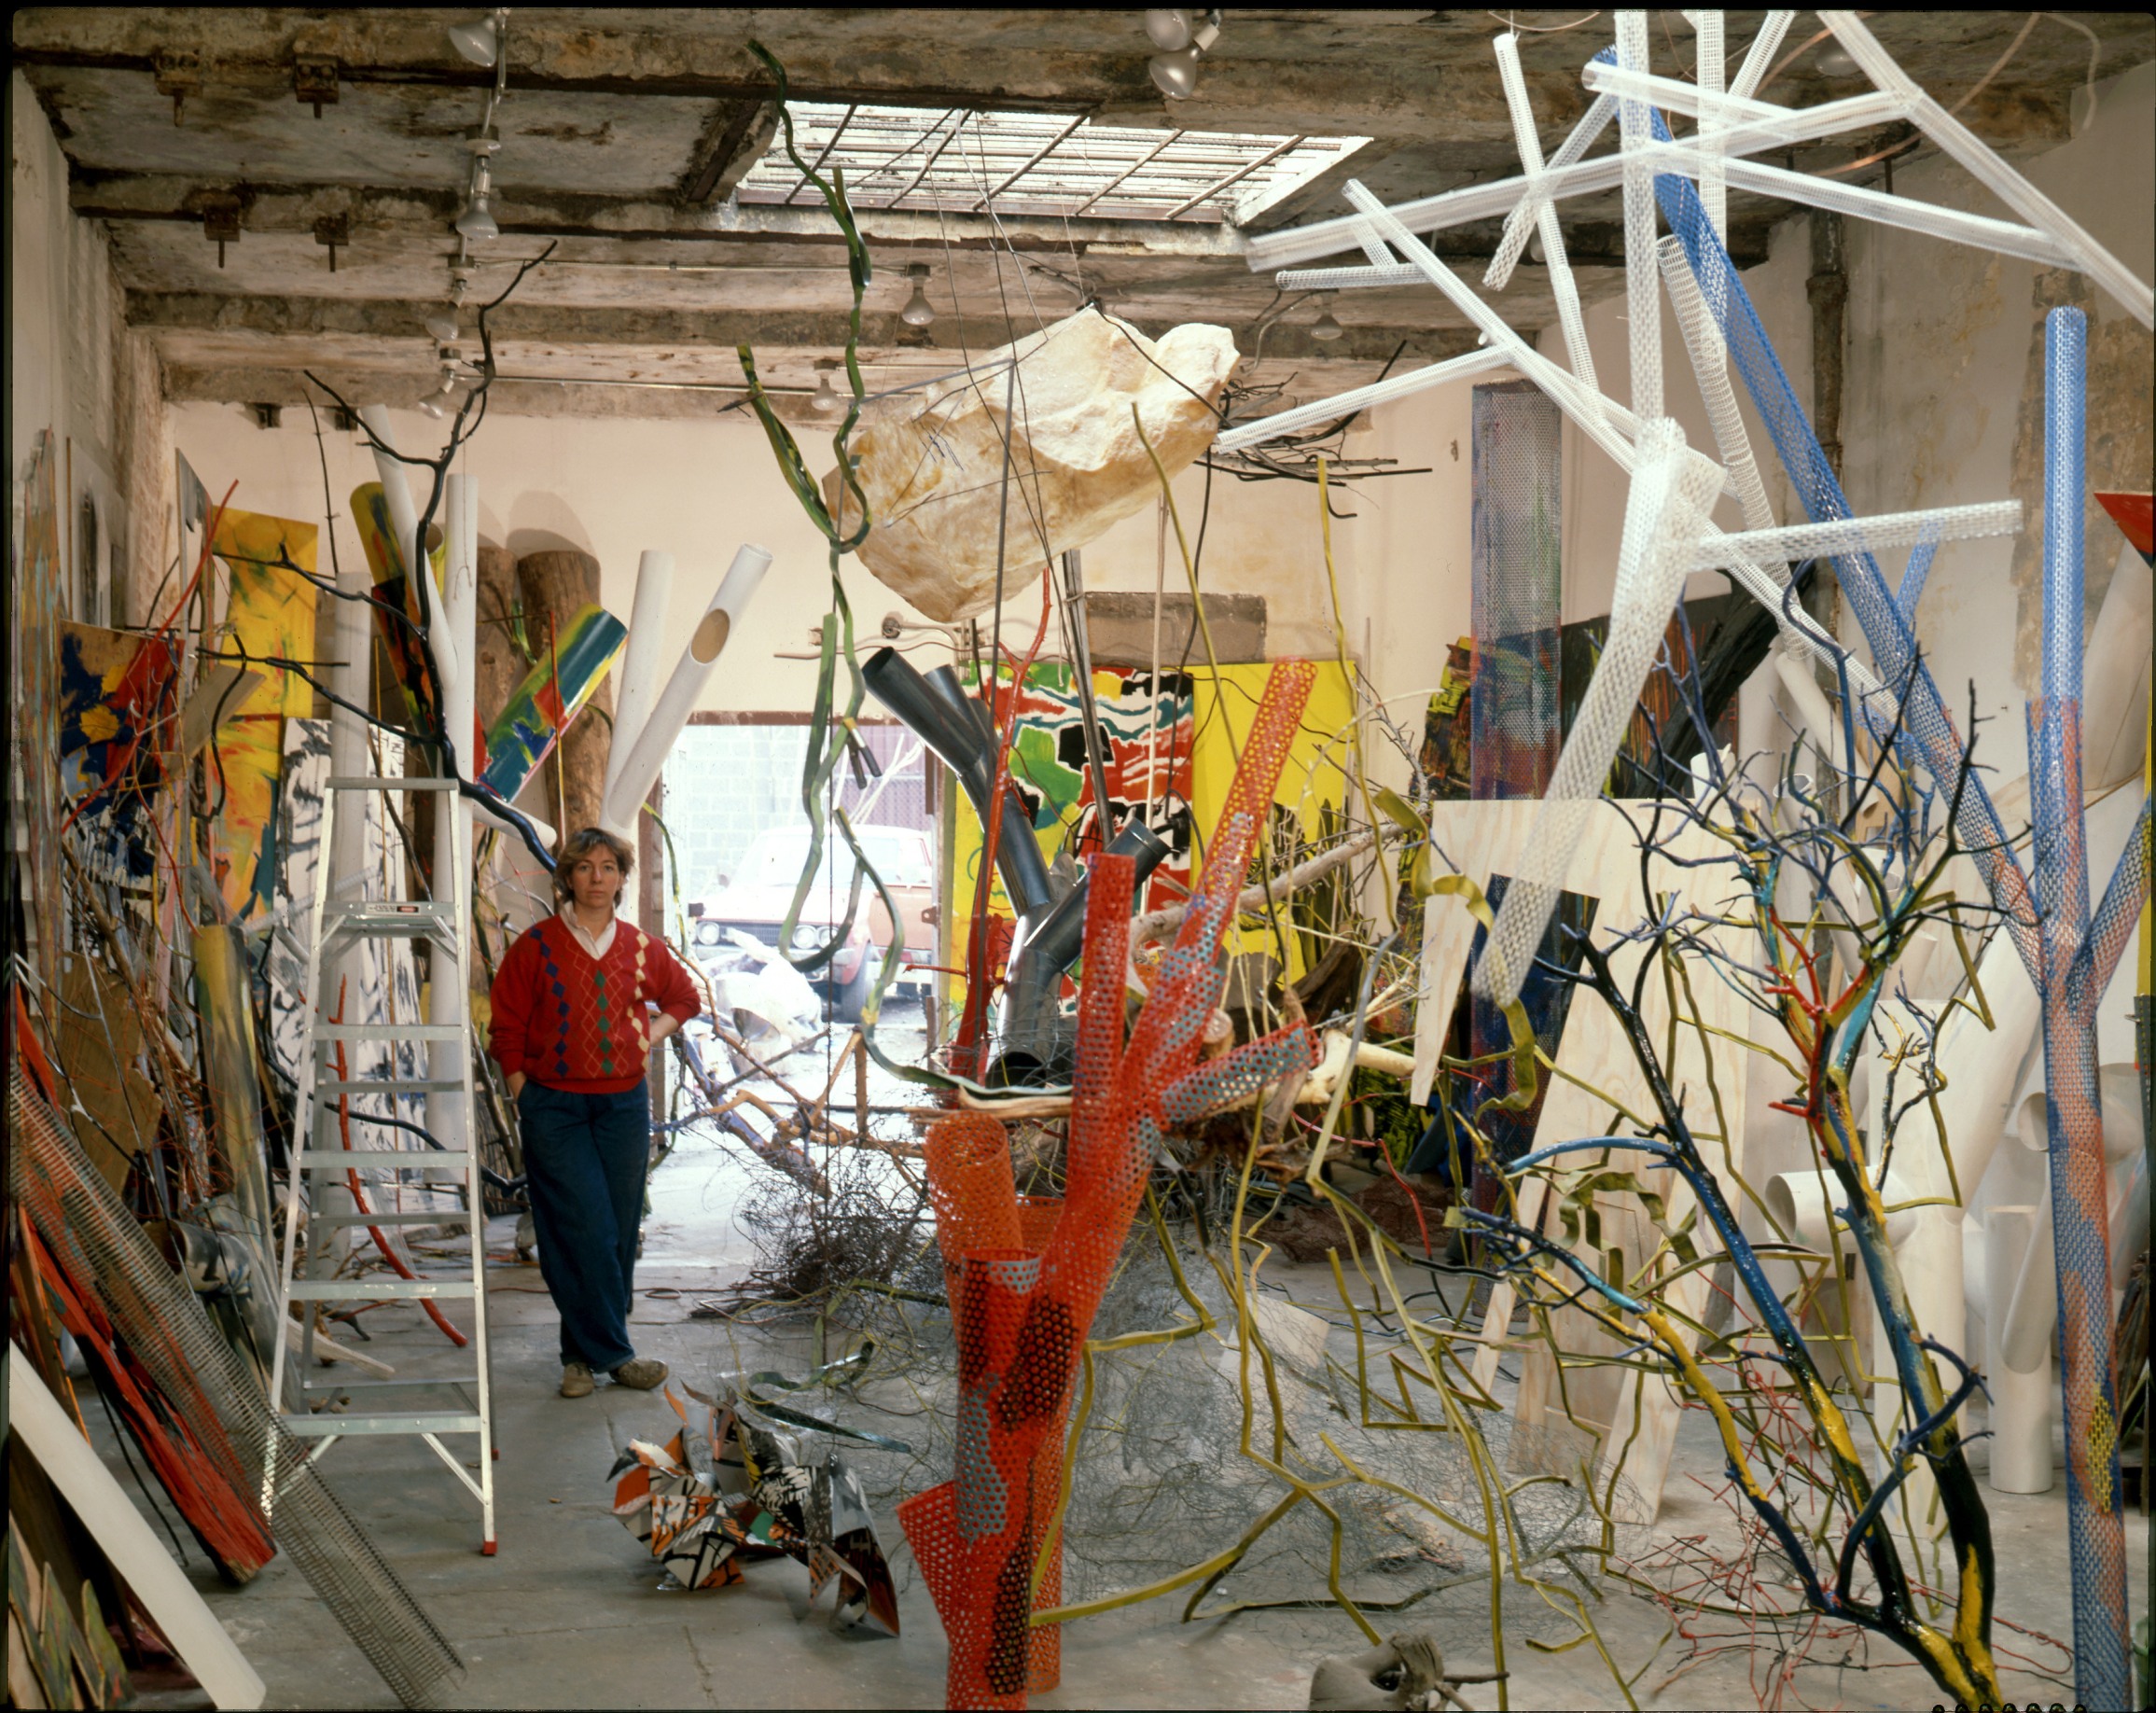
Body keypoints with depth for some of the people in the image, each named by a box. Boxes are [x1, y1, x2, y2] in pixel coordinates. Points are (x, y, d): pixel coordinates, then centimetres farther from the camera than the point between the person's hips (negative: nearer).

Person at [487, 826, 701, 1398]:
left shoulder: (642, 948, 7)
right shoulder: (537, 944, -1)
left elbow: (684, 997, 25)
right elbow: (507, 1029, 3)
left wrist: (652, 1037, 9)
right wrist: (522, 1096, -2)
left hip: (623, 1104, 3)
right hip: (554, 1105, -3)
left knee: (619, 1231, 3)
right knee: (584, 1230, -10)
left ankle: (582, 1353, 14)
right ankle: (613, 1352, -4)